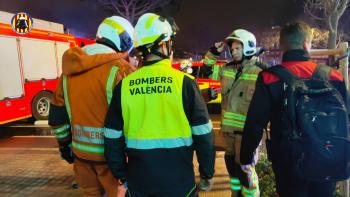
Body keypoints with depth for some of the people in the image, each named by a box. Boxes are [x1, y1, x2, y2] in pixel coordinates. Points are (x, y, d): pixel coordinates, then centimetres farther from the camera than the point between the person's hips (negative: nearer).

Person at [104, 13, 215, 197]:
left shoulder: (124, 85, -5)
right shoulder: (184, 82, -12)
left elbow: (113, 139, 1)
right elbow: (203, 135, -8)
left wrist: (122, 174, 15)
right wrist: (207, 173, 7)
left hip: (138, 181, 2)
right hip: (178, 181, -2)